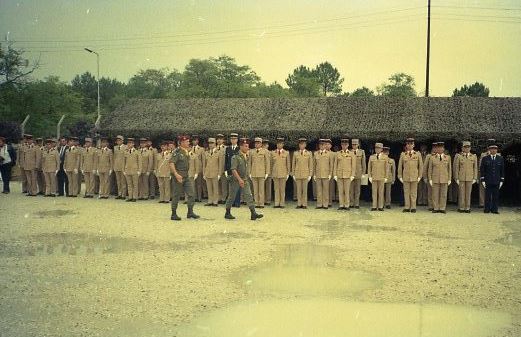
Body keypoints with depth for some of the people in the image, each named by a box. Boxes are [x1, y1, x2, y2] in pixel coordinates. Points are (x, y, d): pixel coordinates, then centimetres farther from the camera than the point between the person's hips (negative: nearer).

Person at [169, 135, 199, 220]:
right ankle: (173, 214, 10)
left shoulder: (186, 151, 11)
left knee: (191, 193, 1)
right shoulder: (177, 152, -13)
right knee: (176, 196, 0)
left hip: (186, 176, 8)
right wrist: (176, 174, -30)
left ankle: (190, 212, 8)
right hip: (178, 176, -8)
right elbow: (171, 163, -22)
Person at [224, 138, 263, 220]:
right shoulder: (236, 156, -14)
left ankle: (253, 214, -10)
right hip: (236, 180, -6)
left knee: (249, 196, -5)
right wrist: (239, 179, -26)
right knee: (232, 196, 6)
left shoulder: (246, 156, 8)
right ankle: (227, 213, 20)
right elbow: (233, 169, -21)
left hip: (245, 179, 6)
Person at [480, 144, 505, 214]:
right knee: (488, 196, 1)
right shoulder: (485, 159, 3)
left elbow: (502, 170, 10)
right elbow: (482, 170, 2)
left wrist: (502, 180, 5)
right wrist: (482, 180, -4)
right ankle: (487, 209, 7)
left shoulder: (500, 159, 8)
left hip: (497, 181, 1)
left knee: (496, 196, 2)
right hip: (488, 181, -1)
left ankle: (495, 209, 8)